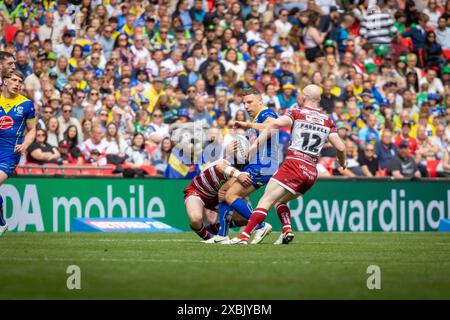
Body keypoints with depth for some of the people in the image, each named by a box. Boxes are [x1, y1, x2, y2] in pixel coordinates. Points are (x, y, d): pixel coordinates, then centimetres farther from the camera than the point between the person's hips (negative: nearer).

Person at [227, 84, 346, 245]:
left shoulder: (297, 113, 1)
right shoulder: (327, 120, 13)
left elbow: (276, 124, -16)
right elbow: (340, 147, 9)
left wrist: (248, 125, -10)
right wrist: (343, 163, 29)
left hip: (294, 164, -6)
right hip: (312, 172, 6)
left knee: (266, 201, -9)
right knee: (280, 200, 24)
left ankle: (244, 236, -20)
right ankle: (287, 231, 4)